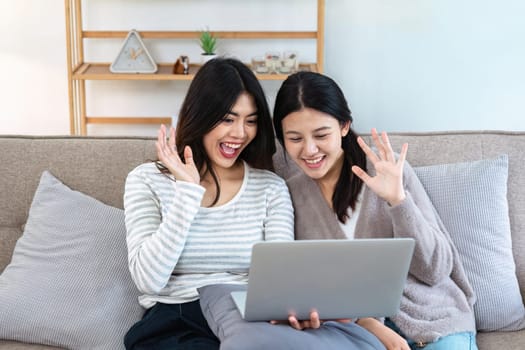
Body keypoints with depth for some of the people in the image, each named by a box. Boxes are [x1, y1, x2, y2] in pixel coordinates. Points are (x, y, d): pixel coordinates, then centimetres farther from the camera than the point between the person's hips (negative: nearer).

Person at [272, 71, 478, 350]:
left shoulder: (388, 169, -7)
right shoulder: (283, 176, -5)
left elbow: (435, 270, -7)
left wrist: (397, 200, -21)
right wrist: (366, 322, -17)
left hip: (433, 320, 0)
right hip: (352, 324, 1)